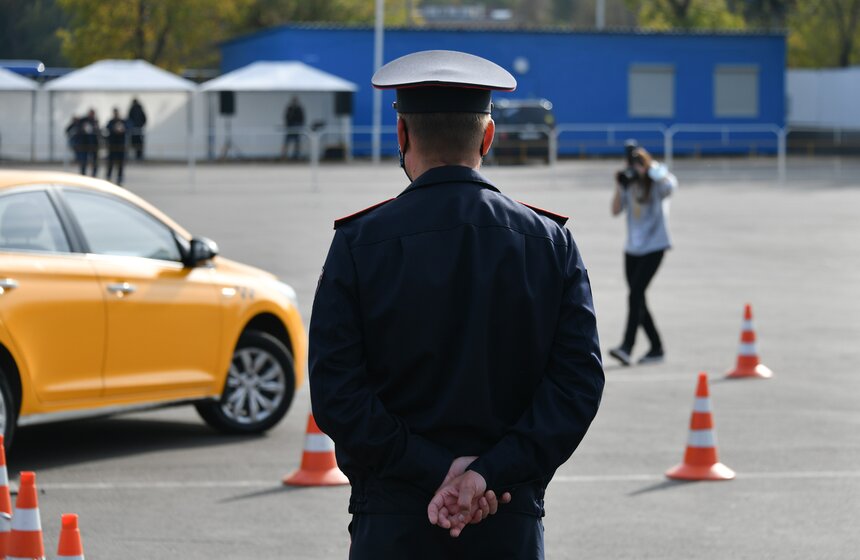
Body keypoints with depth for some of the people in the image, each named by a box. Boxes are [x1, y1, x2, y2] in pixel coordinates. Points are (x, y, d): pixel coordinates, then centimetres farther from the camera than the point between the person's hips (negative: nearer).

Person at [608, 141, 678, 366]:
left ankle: (627, 346, -23)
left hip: (654, 246, -6)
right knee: (637, 299, 7)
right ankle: (656, 348, 18)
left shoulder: (657, 183, -7)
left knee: (635, 295, -18)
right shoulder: (629, 184, 6)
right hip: (632, 248, 6)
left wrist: (650, 169, -29)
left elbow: (670, 186, -30)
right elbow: (616, 210, 1)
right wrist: (619, 187, -11)